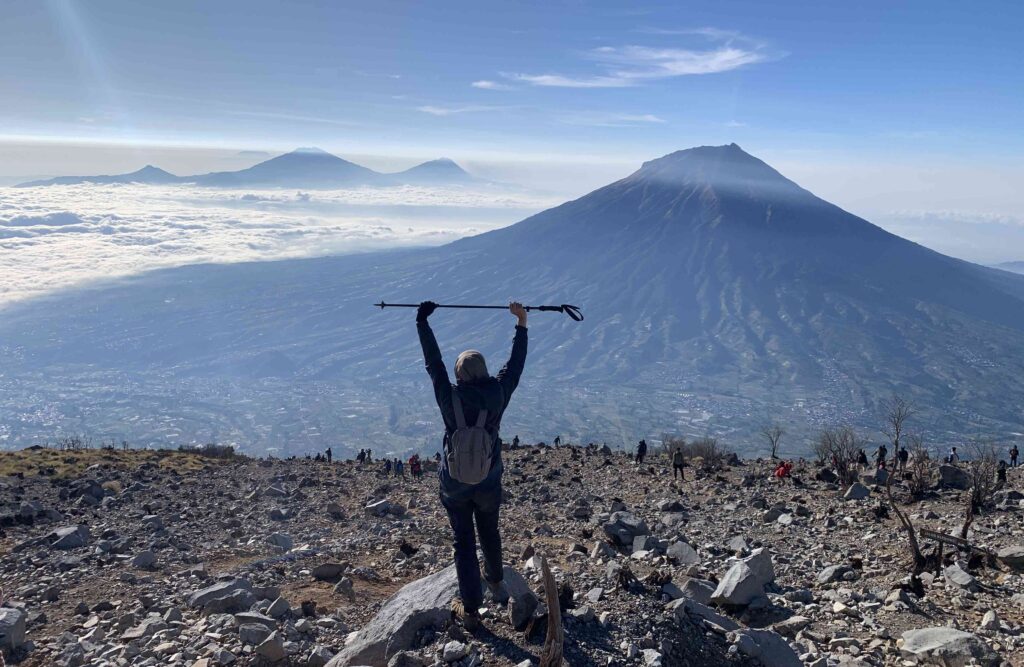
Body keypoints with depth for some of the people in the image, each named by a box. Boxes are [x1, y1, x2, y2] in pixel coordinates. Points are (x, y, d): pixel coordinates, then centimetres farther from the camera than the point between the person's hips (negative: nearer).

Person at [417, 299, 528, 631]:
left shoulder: (449, 398, -20)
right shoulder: (497, 396, -17)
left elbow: (433, 362, -9)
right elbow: (516, 364, -4)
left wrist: (422, 321, 1)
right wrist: (521, 323, 6)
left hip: (454, 486, -2)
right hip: (489, 485, 2)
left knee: (464, 542, 11)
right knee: (490, 533, 26)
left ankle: (470, 610, 18)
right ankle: (496, 584, 51)